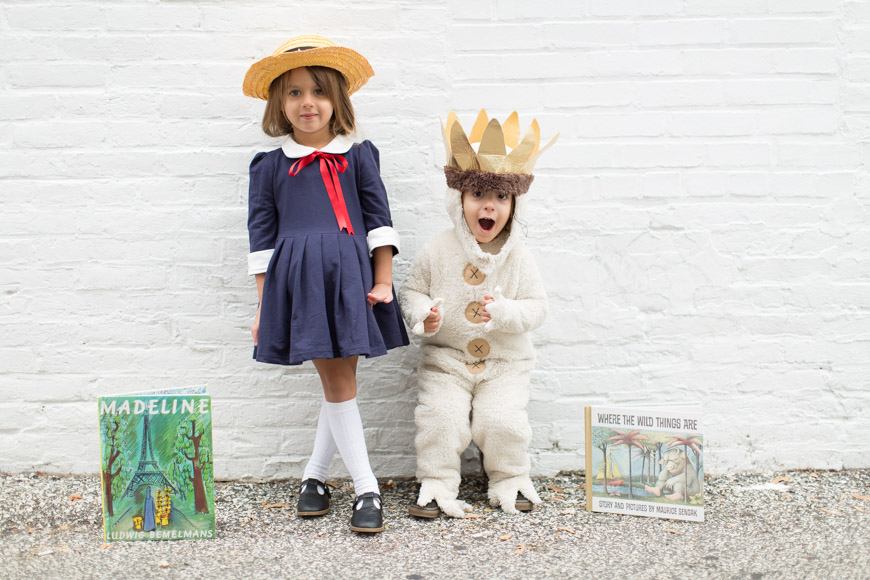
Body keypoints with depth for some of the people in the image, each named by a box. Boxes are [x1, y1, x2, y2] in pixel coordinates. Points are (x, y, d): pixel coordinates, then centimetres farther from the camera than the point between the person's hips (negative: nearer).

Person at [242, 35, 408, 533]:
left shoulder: (358, 157, 8)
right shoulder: (270, 167, 8)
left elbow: (379, 220, 7)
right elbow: (262, 235, 9)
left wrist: (383, 281, -1)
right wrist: (264, 304, 6)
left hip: (350, 276, 1)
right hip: (298, 280, -1)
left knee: (341, 379, 5)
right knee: (337, 382, 1)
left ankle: (316, 474, 24)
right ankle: (367, 489, 7)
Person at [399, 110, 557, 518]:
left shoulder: (518, 258, -5)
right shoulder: (438, 251, -5)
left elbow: (536, 308, -5)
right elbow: (411, 291, 3)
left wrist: (504, 312, -24)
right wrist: (422, 315, -18)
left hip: (505, 363, 0)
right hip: (446, 359, 0)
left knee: (502, 421, -11)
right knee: (439, 418, -13)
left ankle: (510, 480, 16)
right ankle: (436, 484, 6)